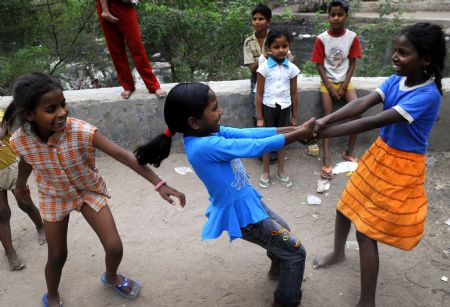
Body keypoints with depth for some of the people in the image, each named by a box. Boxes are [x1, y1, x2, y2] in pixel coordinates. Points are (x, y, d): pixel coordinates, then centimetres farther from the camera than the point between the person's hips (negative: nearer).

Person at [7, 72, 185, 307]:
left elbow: (124, 156, -35)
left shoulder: (82, 132, -33)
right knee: (57, 256, 9)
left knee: (114, 248, -2)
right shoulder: (20, 140, -24)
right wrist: (20, 184, 22)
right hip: (54, 198, 1)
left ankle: (111, 277, 36)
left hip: (90, 191, -1)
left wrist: (159, 184, -41)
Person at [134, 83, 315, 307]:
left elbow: (247, 133, -7)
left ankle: (277, 269, 58)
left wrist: (290, 129, -12)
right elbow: (256, 147, -29)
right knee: (295, 252, 6)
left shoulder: (207, 133, -6)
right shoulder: (205, 146, -33)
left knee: (282, 230, 32)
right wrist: (300, 134, -19)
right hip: (242, 214, -9)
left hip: (246, 202, 9)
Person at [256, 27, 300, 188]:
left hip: (284, 108, 2)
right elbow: (259, 94, -7)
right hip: (268, 108, -2)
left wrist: (294, 116, 7)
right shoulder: (264, 67, -10)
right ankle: (266, 172, 25)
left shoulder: (291, 68, -3)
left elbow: (294, 94, 4)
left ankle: (281, 171, 29)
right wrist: (259, 117, -7)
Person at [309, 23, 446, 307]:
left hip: (401, 168, -7)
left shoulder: (428, 95, -25)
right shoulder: (396, 80, -4)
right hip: (379, 155, 7)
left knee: (367, 231, -3)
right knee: (346, 206, 20)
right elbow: (362, 103, -18)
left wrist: (328, 133, -35)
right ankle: (338, 253, 49)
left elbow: (375, 122, -33)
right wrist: (325, 120, -35)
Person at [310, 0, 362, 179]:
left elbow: (352, 63, -1)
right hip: (327, 82, -2)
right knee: (328, 117, -14)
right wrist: (330, 87, -12)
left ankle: (349, 152, 1)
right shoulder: (321, 39, -10)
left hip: (345, 81, 2)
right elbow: (319, 65, -7)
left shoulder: (352, 37, -6)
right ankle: (326, 159, -15)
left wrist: (344, 86, -11)